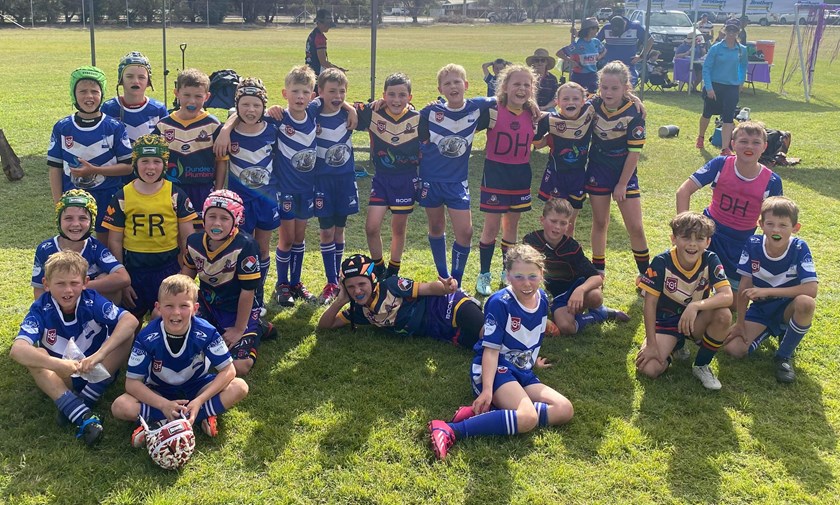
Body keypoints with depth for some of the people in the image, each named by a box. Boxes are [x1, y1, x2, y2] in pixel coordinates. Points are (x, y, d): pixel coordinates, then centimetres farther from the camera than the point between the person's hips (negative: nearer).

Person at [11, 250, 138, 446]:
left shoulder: (92, 301, -18)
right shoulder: (41, 310, -17)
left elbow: (130, 320, -33)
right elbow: (17, 349, -33)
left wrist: (99, 355, -44)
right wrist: (61, 365, -46)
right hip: (63, 379, 1)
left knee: (125, 334, -23)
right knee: (34, 355, -27)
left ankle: (83, 402, -24)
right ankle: (83, 417, -39)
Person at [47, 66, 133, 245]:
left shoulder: (115, 127, -6)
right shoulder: (61, 128, -1)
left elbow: (128, 166, -7)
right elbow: (55, 169, 2)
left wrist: (94, 169, -19)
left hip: (108, 202, -1)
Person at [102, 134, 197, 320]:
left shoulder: (176, 195, -3)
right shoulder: (122, 197, -1)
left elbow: (187, 238, -1)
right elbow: (114, 242, 2)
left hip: (168, 268, -1)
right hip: (133, 269, 1)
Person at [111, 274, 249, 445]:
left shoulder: (206, 333, -23)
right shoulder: (147, 338, -22)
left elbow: (228, 370, -18)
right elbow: (132, 382, -18)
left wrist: (199, 401, -30)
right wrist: (164, 405, -33)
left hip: (197, 387, 0)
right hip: (159, 393, 1)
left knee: (239, 387, -25)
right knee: (119, 407, -26)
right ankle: (202, 416, -24)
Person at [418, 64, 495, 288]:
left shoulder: (476, 107, -7)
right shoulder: (431, 112, -9)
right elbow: (417, 139, 5)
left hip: (458, 180, 0)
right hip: (431, 178, 0)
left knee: (465, 232, -7)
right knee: (436, 228, 13)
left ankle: (455, 281, 11)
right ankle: (442, 276, 31)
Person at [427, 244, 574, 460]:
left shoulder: (542, 299, 6)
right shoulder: (500, 303, -15)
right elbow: (491, 349, -18)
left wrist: (533, 361, 34)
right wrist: (487, 390, -26)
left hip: (523, 372, 8)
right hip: (494, 369, -8)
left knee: (565, 410, -11)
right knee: (527, 418, -31)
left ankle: (488, 411, -21)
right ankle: (449, 431, -35)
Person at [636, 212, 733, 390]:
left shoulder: (710, 261, -15)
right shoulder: (662, 263, -20)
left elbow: (727, 296, -27)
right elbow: (650, 303, -15)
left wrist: (696, 305, -44)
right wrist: (652, 344, -17)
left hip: (696, 322, 2)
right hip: (665, 321, -1)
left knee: (724, 314, -31)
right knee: (649, 369, -23)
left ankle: (701, 365, -5)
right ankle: (675, 347, 14)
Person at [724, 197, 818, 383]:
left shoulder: (799, 248, -20)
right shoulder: (752, 245, -15)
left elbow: (811, 289, -29)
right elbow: (745, 286, -10)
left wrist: (767, 291, -32)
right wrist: (740, 323, -8)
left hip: (788, 309, -2)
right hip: (760, 309, 2)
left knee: (806, 303, -37)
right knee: (732, 349, -18)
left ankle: (784, 356, -12)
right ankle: (769, 331, 16)